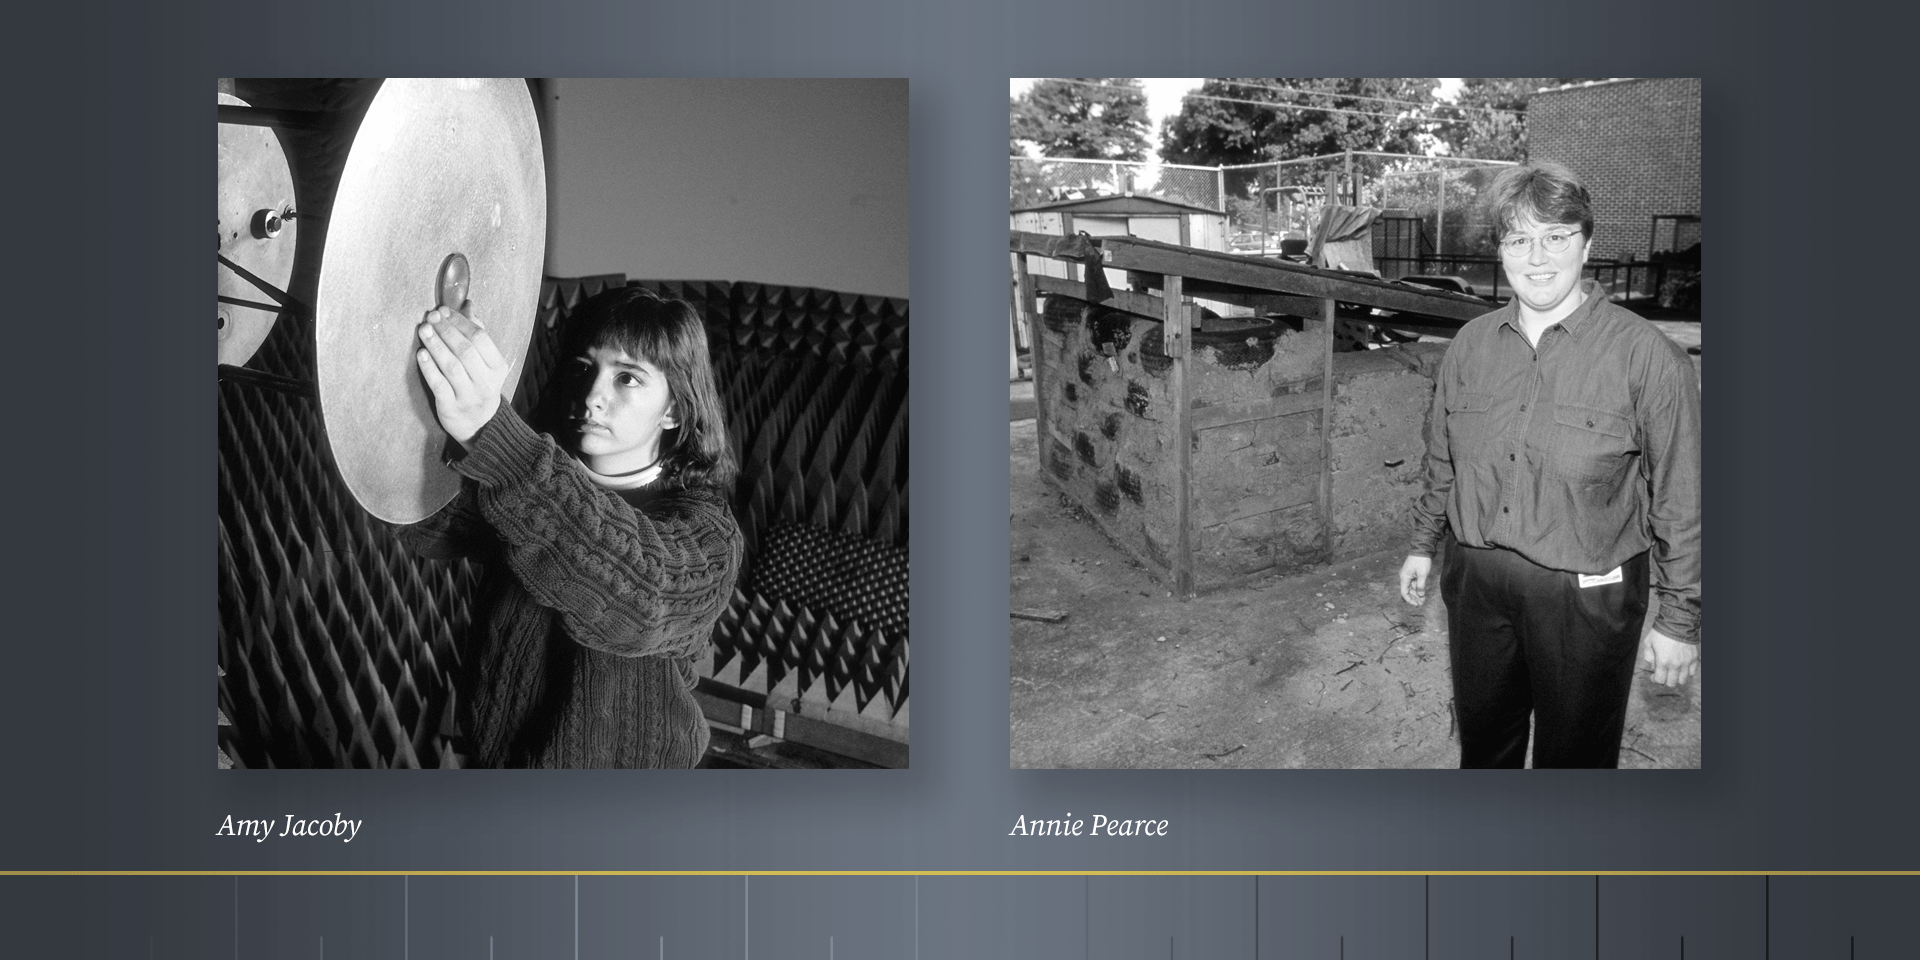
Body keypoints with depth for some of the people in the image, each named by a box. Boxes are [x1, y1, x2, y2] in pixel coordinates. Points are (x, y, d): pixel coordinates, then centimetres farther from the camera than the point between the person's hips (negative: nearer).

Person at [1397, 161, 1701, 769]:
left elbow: (1681, 500, -10)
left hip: (1587, 597, -4)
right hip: (1476, 579, 4)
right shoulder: (1471, 344, 2)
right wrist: (1424, 544, 19)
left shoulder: (1644, 355, -13)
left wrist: (1680, 620, -8)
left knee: (1576, 756, 11)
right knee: (1482, 741, 20)